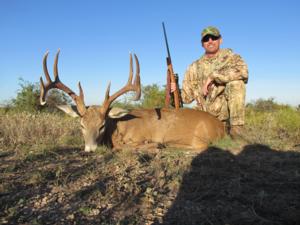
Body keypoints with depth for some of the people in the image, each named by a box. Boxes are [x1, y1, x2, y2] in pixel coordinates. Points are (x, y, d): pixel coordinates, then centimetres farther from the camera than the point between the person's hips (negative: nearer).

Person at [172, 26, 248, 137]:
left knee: (236, 82, -26)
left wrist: (213, 76, -26)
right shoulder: (194, 67, 9)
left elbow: (243, 71, -24)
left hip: (225, 110, -2)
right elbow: (187, 97, 6)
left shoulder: (230, 57, 0)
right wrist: (175, 91, -14)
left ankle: (236, 129, -21)